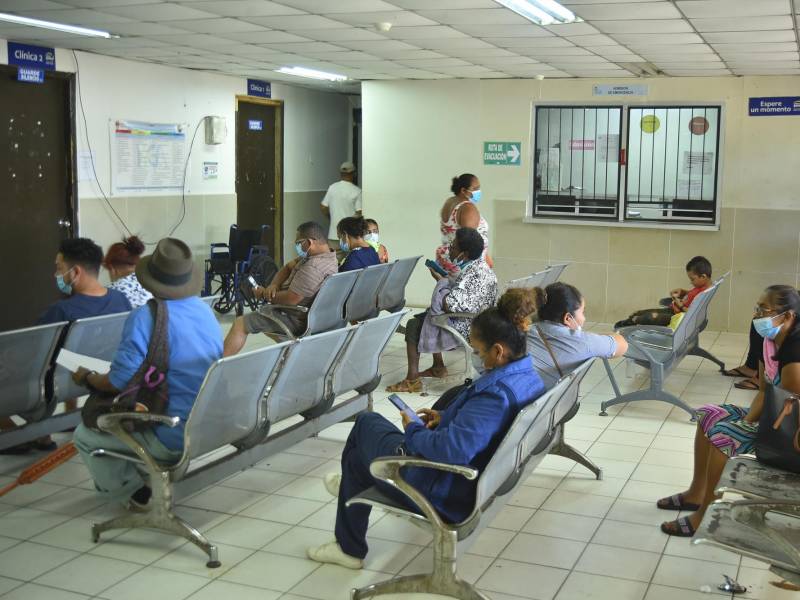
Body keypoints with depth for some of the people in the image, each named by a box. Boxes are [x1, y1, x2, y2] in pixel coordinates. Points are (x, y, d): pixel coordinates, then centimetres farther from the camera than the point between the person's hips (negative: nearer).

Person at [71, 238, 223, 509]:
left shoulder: (144, 318, -19)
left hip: (174, 438, -7)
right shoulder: (206, 310, 4)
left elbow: (119, 382, -18)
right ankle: (146, 478, 24)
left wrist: (87, 378, 4)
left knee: (84, 435, 13)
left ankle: (134, 491, 13)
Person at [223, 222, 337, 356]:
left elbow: (291, 299, -29)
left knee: (240, 324, -4)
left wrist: (264, 295, -13)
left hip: (296, 320, -11)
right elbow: (288, 267, 10)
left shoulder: (314, 267, -29)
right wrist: (273, 285, -8)